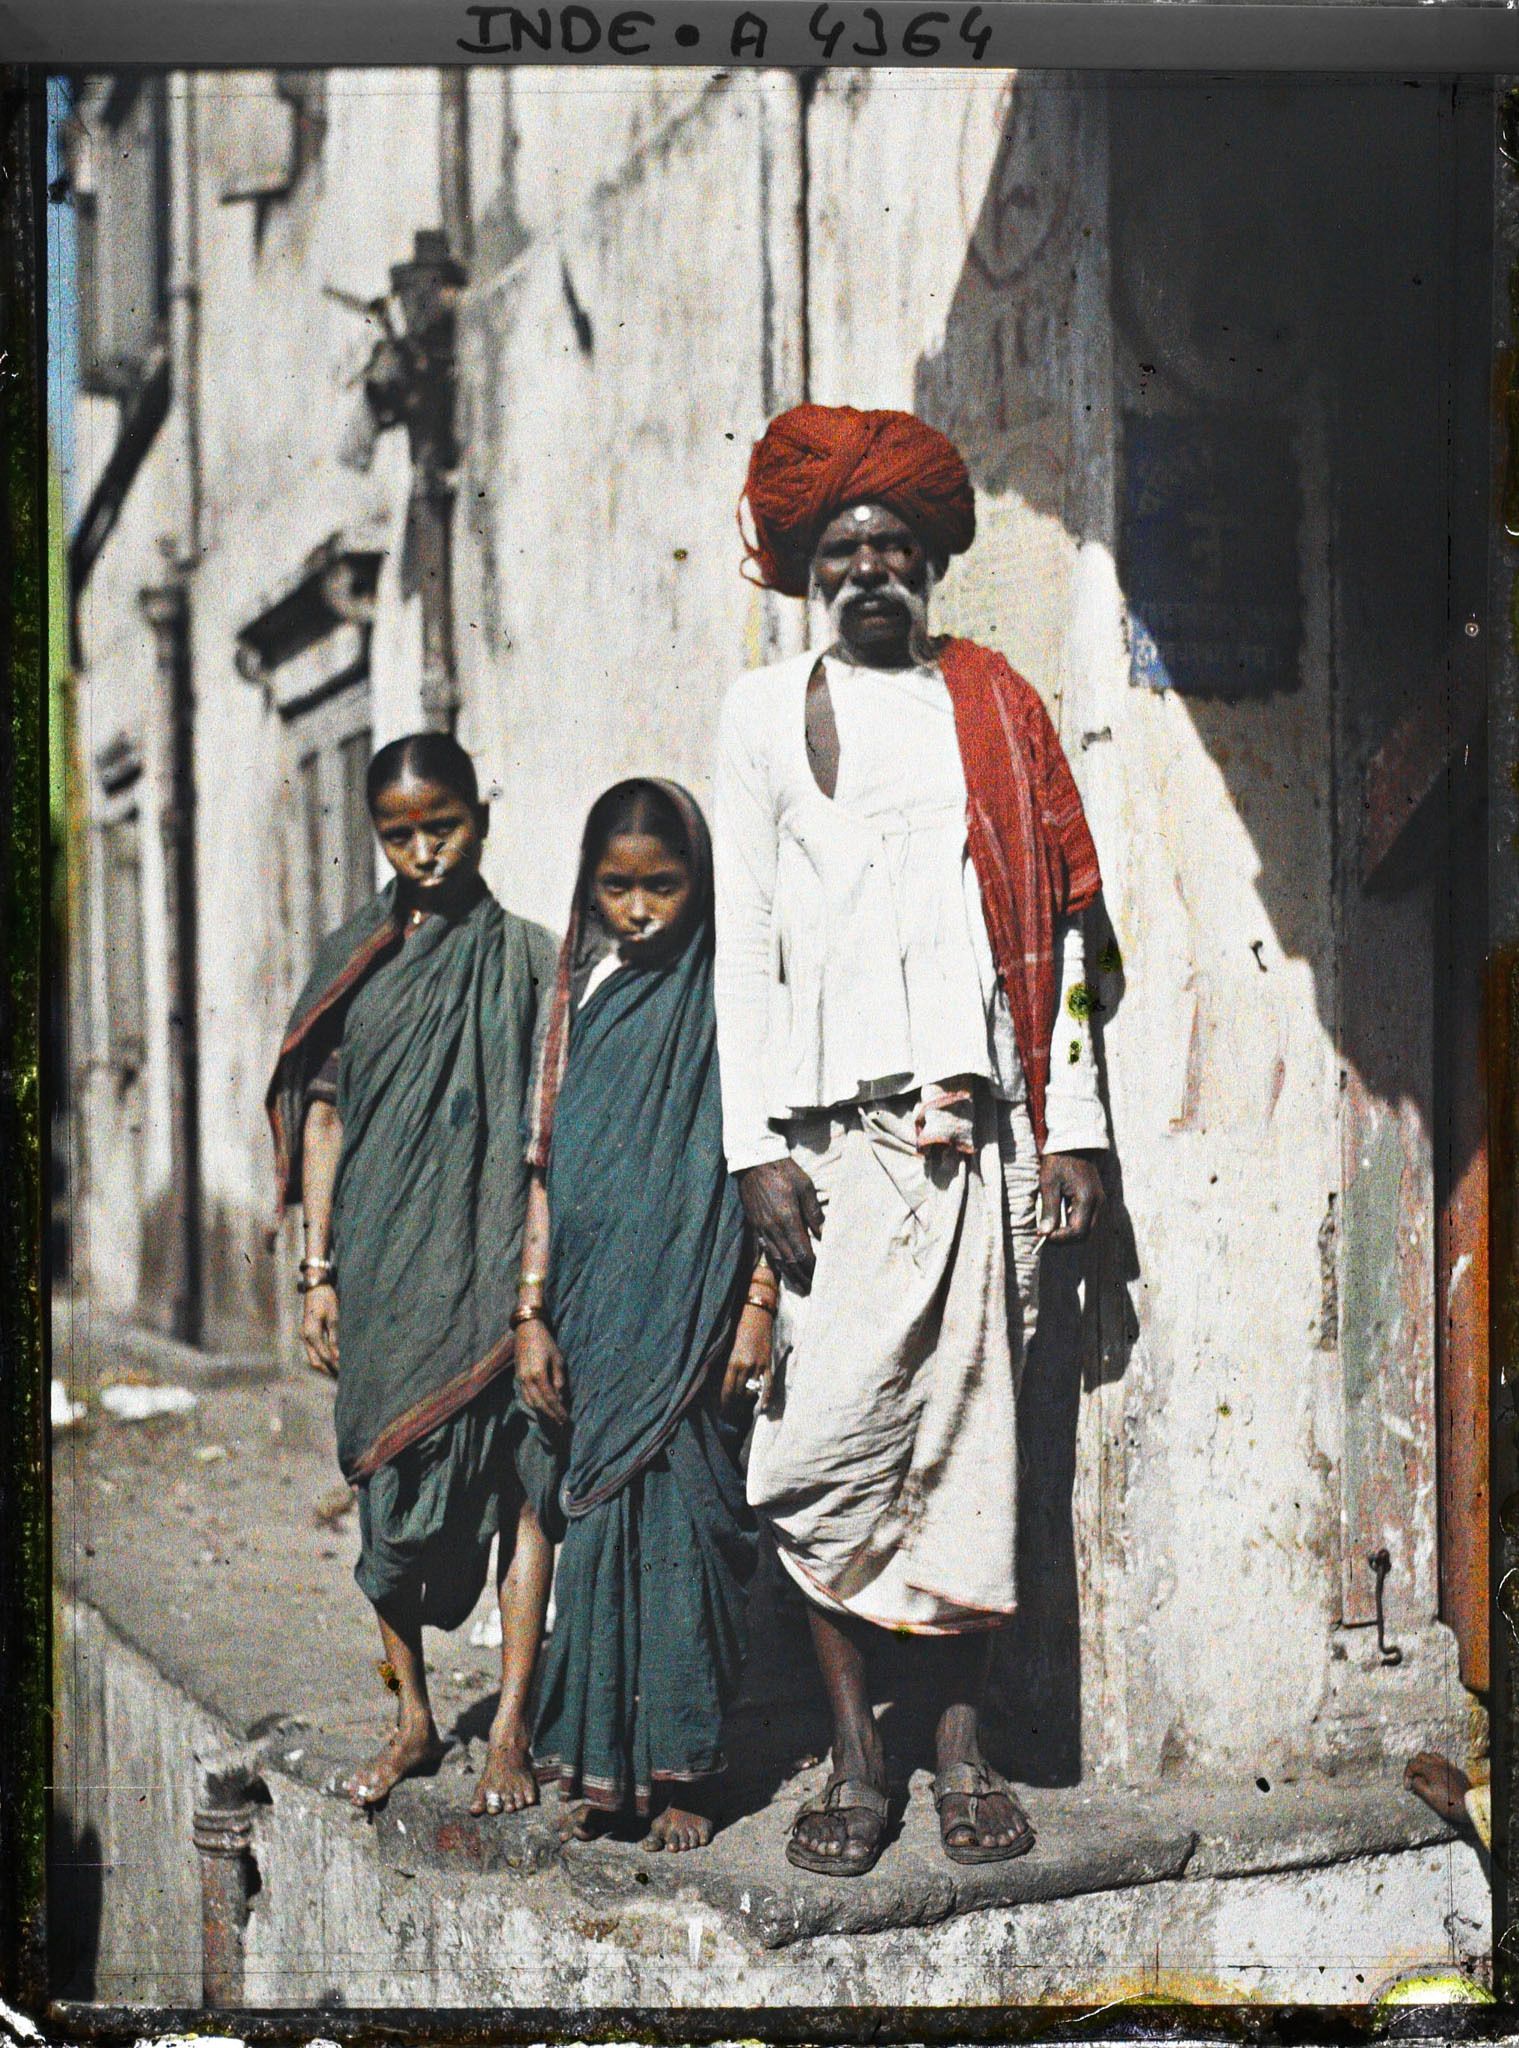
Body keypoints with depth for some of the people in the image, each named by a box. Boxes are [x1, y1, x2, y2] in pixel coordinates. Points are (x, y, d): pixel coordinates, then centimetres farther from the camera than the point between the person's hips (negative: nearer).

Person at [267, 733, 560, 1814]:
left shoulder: (527, 956, 2)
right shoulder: (352, 959, 9)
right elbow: (324, 1113, 9)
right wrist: (319, 1268, 4)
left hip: (495, 1265, -3)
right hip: (381, 1266, 3)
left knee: (519, 1476, -4)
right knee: (388, 1483, 8)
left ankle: (511, 1728, 4)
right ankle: (413, 1717, 22)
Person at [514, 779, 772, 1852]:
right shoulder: (581, 998, 9)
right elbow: (549, 1167, 10)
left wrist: (760, 1304, -9)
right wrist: (532, 1314, 5)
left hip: (694, 1317, -3)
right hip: (596, 1316, 3)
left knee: (685, 1520, -2)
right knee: (602, 1514, 5)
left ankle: (683, 1767, 9)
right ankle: (602, 1763, 15)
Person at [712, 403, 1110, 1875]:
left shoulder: (995, 705, 16)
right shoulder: (765, 711, 13)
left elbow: (1056, 920, 13)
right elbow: (744, 938, 7)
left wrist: (1071, 1123, 5)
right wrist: (756, 1143, -3)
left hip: (984, 1122, 1)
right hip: (835, 1130, -1)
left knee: (972, 1435, 2)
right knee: (831, 1441, -7)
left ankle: (963, 1749, 12)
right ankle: (854, 1759, 5)